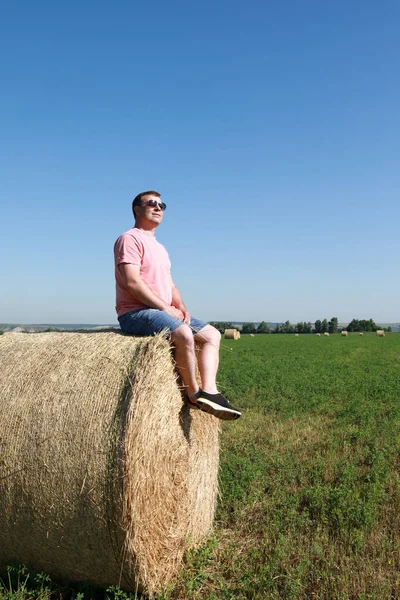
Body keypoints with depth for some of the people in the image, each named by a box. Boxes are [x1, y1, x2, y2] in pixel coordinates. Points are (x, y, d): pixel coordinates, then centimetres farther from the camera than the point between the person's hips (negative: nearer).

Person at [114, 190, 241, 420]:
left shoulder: (160, 248, 24)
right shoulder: (130, 239, -6)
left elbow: (170, 284, 21)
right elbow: (132, 282, -18)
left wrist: (181, 307, 0)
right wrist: (165, 307, -18)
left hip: (164, 311, 10)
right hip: (135, 312, -10)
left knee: (212, 334, 0)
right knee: (184, 334, -34)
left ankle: (209, 391, -14)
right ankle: (193, 393, -15)